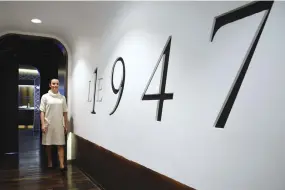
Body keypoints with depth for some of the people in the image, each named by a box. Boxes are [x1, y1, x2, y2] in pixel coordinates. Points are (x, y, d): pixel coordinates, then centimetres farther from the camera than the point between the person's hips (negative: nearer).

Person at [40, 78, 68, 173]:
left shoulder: (62, 97, 5)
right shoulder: (45, 97, -1)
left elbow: (65, 113, 7)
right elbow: (42, 112, -3)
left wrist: (66, 125, 6)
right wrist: (43, 124, -11)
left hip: (59, 125, 1)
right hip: (48, 124, -1)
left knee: (60, 144, -1)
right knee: (48, 144, 11)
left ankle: (61, 165, -1)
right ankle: (49, 162, 28)